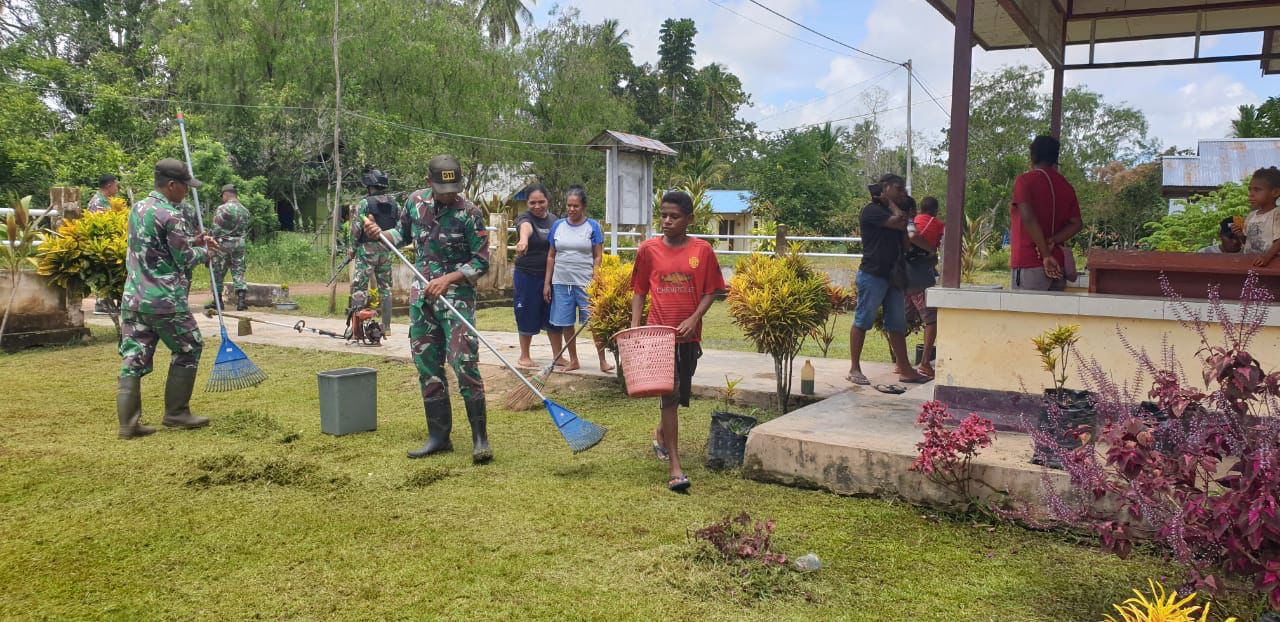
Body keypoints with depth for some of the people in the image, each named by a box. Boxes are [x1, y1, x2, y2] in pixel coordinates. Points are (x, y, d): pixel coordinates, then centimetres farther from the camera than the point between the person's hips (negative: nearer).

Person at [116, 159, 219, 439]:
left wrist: (192, 241, 18)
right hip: (165, 302, -8)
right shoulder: (171, 215, -15)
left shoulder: (138, 208, 12)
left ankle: (128, 423, 6)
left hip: (133, 299, 8)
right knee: (188, 351, 9)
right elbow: (185, 259, -9)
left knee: (134, 358, 7)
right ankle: (176, 413, 14)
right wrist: (204, 252, 10)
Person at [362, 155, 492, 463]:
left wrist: (447, 279, -20)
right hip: (422, 296, 6)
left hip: (456, 295, -5)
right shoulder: (415, 201, 4)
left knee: (465, 364, -13)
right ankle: (439, 435, 18)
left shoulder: (469, 213, -11)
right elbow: (403, 234, 22)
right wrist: (380, 234, 3)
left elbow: (481, 263, -9)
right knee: (427, 366, 8)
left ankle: (480, 437, -3)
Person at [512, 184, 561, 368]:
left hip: (551, 275, 4)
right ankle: (524, 356, 21)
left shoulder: (554, 220, 6)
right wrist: (523, 240, -60)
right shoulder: (525, 218, -11)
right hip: (527, 275, -4)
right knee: (527, 316, 5)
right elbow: (525, 227, -37)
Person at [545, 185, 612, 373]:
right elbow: (551, 256, 10)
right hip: (561, 282, 3)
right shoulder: (558, 225, 7)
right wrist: (547, 283, 6)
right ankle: (573, 360, 21)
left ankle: (603, 361, 8)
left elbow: (598, 257, -2)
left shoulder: (592, 226, -1)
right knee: (565, 323, 8)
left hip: (585, 283, -3)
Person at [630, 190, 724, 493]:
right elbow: (639, 292, 4)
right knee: (670, 394, -7)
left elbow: (710, 291, 1)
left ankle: (661, 433, 47)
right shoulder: (648, 249, -2)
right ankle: (674, 466, -4)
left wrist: (693, 320, -13)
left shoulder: (702, 250, -2)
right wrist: (635, 328, -4)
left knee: (681, 394, 16)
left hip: (689, 334, 2)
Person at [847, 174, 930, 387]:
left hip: (893, 277, 9)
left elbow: (905, 243, 17)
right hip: (872, 275, -9)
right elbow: (900, 222, -19)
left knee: (897, 325, 9)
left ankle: (905, 370, 13)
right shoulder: (872, 211, -7)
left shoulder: (895, 212, 20)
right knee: (862, 321, -3)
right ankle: (854, 369, 2)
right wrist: (892, 204, 0)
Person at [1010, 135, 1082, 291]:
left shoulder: (1025, 180, -4)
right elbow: (1076, 224, 7)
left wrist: (1046, 255, -15)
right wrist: (1052, 242, -4)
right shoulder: (1066, 186, 14)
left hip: (1029, 265, -6)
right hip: (1057, 266, 6)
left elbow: (1028, 218, -18)